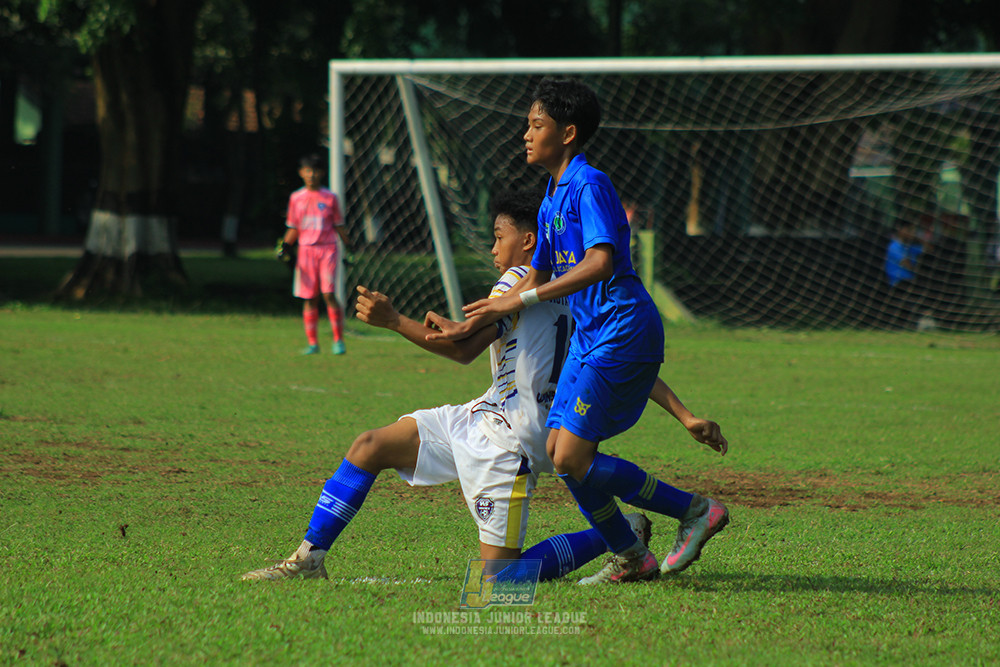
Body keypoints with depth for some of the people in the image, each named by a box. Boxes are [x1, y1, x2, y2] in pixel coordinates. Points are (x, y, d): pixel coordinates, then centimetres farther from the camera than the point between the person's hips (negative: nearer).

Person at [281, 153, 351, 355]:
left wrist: (347, 248, 2)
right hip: (306, 250, 2)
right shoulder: (296, 198, 10)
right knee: (309, 298, 1)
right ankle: (312, 343, 8)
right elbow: (293, 229, 13)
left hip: (328, 249, -2)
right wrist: (285, 246, -1)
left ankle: (338, 340, -5)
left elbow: (339, 226, 9)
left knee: (329, 293, -13)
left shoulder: (330, 198, 5)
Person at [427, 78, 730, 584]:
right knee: (560, 450, 6)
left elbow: (600, 262, -27)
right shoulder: (552, 200, 17)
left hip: (621, 331, -10)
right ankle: (629, 557, 14)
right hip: (590, 334, 10)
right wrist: (470, 326, 20)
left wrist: (523, 299, -26)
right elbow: (534, 279, 26)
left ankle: (695, 510, -5)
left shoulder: (590, 186, -12)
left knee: (573, 457, -13)